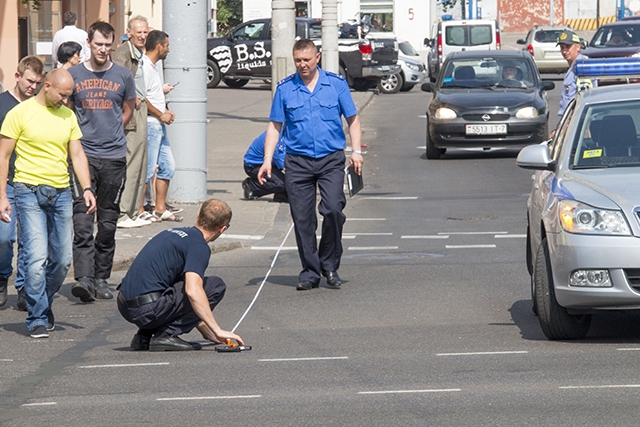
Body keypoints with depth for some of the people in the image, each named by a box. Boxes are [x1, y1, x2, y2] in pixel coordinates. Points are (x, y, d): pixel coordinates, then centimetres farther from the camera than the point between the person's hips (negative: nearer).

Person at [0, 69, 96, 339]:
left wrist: (87, 189, 0)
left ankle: (44, 304, 28)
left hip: (61, 194, 5)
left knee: (62, 260, 6)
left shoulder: (68, 116, 11)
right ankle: (38, 319, -3)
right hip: (29, 192, -5)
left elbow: (77, 155, 14)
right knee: (36, 257, -12)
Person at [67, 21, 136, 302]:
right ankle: (84, 279, -18)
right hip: (82, 155, -2)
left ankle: (102, 279, 16)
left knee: (108, 222, 7)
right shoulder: (74, 75, 3)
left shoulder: (123, 76, 5)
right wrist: (78, 136, 7)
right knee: (82, 219, -12)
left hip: (114, 156, 2)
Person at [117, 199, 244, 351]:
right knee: (215, 286, 1)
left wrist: (206, 331, 35)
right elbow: (193, 291, -23)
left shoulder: (173, 232, 22)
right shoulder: (198, 245, -6)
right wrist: (217, 331, -18)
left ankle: (144, 336, 16)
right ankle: (167, 335, -4)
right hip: (148, 309, -9)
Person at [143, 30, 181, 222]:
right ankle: (140, 211, 1)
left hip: (159, 125, 10)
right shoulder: (145, 66, -16)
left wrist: (166, 111, 11)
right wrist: (161, 115, -15)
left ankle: (160, 209, 19)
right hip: (149, 124, -10)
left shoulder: (155, 66, 16)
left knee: (168, 166, 12)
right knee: (148, 169, -6)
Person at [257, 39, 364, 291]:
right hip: (297, 162, 1)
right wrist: (267, 160, 1)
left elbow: (352, 119, 10)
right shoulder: (285, 89, 7)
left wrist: (356, 151, -1)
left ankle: (330, 264, 2)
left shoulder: (336, 84, 5)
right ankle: (310, 272, 10)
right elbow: (275, 126, 10)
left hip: (331, 159, -1)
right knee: (302, 219, 0)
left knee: (333, 209, -16)